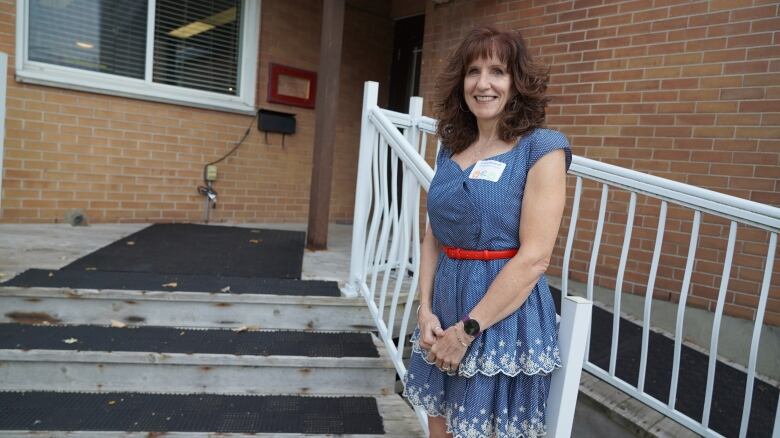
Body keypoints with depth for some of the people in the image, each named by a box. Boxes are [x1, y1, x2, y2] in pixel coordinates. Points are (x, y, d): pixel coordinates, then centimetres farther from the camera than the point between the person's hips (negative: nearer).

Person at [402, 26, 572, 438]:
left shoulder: (542, 149, -11)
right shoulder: (451, 147, 7)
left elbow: (534, 258, -17)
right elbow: (433, 236, 7)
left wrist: (468, 328, -15)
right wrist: (425, 310, -4)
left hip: (505, 317, -5)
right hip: (444, 307, 5)